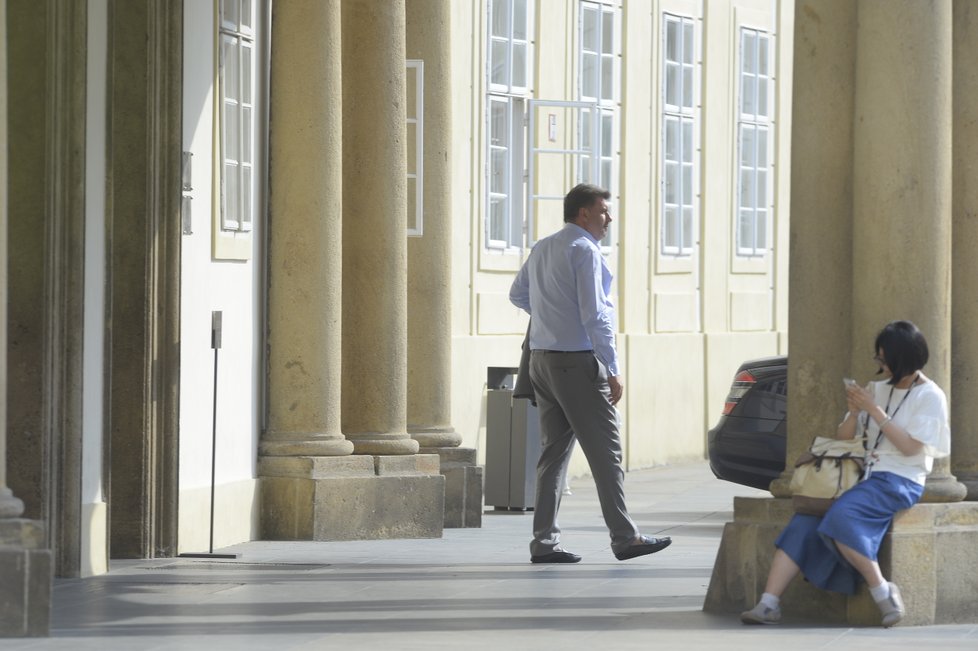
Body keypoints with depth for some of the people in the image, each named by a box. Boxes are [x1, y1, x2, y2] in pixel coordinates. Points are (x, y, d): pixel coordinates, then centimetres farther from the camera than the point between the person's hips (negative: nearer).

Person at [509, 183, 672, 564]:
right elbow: (594, 315, -17)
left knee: (554, 449, 9)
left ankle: (544, 542, 6)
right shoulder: (585, 251, -12)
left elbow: (517, 295, 28)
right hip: (577, 361, -9)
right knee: (605, 450, -3)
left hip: (542, 360, 9)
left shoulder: (542, 249, 14)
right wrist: (613, 371, -16)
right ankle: (624, 538, -1)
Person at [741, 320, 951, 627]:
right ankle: (769, 604, -21)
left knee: (841, 517, -34)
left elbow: (910, 447, -11)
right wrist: (855, 412, -4)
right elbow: (842, 437, 16)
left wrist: (874, 410, -12)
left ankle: (884, 593, -26)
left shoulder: (930, 397, -1)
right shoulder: (877, 390, 17)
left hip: (899, 482, -7)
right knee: (802, 524, -14)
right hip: (866, 475, 7)